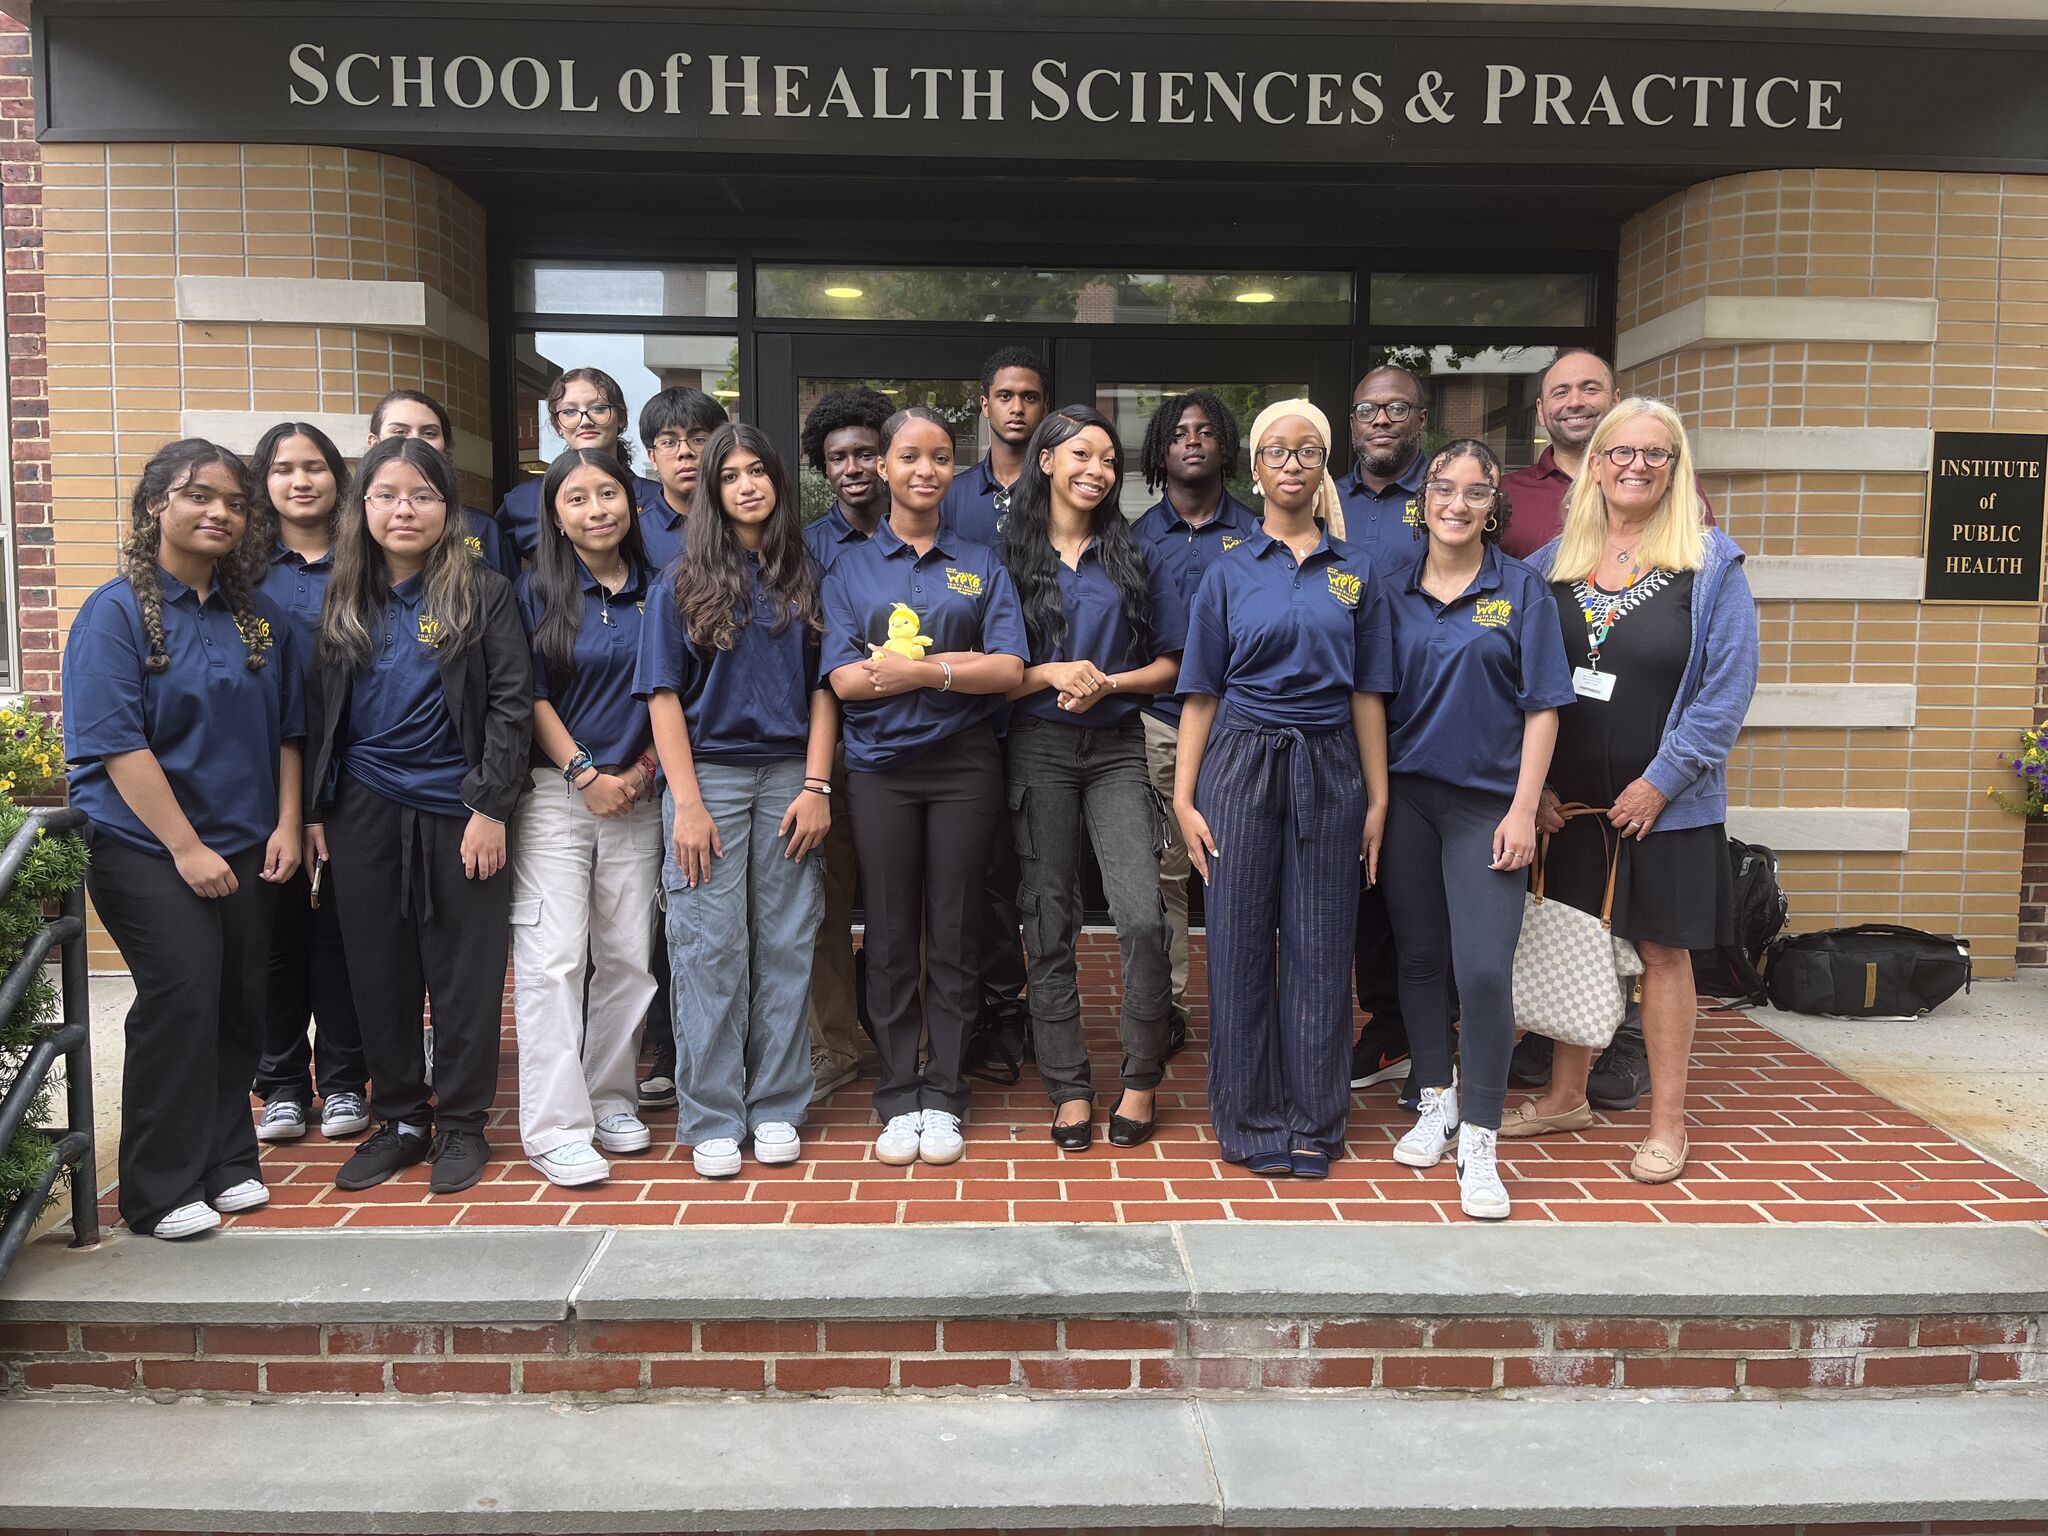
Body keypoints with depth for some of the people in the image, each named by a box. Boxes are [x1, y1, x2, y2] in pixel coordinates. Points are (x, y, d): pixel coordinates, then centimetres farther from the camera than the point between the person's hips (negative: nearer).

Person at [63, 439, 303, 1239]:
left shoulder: (259, 615, 9)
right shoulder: (116, 612, -6)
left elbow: (285, 731, 13)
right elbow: (118, 744, -13)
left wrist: (285, 826, 3)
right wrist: (187, 848, -16)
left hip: (244, 848, 5)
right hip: (148, 851, -5)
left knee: (240, 1003, 9)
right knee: (181, 1002, -8)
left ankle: (228, 1160, 25)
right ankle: (162, 1189, 6)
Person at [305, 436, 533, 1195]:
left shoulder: (482, 592, -4)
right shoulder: (342, 599, 8)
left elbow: (512, 703, -7)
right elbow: (317, 709, 11)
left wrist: (490, 806, -12)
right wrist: (314, 809, 7)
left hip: (457, 810, -3)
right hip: (364, 811, 4)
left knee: (466, 972, 4)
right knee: (379, 972, 10)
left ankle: (461, 1124, 18)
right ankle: (400, 1118, 25)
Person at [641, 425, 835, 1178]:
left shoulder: (806, 577, 8)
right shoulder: (684, 581, 4)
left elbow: (822, 687, 6)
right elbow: (664, 695, -1)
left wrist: (816, 785, -4)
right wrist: (686, 802, -9)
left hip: (789, 777, 2)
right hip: (710, 773, -1)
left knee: (785, 946, 5)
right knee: (711, 948, 0)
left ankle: (776, 1108, 17)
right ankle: (711, 1118, 11)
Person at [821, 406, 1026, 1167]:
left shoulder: (980, 566, 9)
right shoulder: (850, 567, 8)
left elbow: (1009, 670, -4)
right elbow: (846, 678, -6)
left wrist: (914, 668, -13)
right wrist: (957, 664, -11)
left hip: (963, 767, 0)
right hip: (880, 769, 0)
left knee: (954, 935, 4)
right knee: (890, 939, 5)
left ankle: (942, 1098, 16)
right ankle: (898, 1098, 17)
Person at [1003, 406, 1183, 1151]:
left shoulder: (1139, 556, 9)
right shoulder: (1009, 558, 6)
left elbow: (1168, 664, 7)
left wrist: (1107, 683, -10)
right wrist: (1050, 674, -15)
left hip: (1117, 748, 0)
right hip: (1039, 749, 0)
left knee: (1141, 917, -12)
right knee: (1050, 924, 4)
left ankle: (1141, 1081, 6)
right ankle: (1068, 1087, 15)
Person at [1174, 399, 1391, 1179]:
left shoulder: (1354, 572, 8)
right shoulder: (1229, 573, 5)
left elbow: (1367, 693, 7)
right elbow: (1200, 693, 3)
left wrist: (1377, 799, 3)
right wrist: (1184, 797, -4)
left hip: (1328, 769, 1)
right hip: (1241, 763, -1)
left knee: (1319, 945, 5)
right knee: (1240, 942, 2)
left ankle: (1315, 1122, 18)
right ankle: (1251, 1121, 16)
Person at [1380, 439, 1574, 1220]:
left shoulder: (1521, 589, 0)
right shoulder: (1396, 593, 7)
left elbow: (1541, 707, -2)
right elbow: (1376, 701, 11)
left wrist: (1523, 810, -9)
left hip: (1485, 802, -3)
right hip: (1407, 796, 3)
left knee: (1484, 969, -10)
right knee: (1419, 957, 11)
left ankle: (1479, 1142, 3)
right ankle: (1436, 1102, 29)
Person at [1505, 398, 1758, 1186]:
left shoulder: (1711, 563, -5)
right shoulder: (1553, 561, 5)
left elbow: (1729, 686, -9)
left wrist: (1661, 780, -13)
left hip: (1664, 803, -3)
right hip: (1568, 799, 3)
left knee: (1662, 952, 6)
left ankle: (1666, 1122, 19)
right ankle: (1566, 1096, 30)